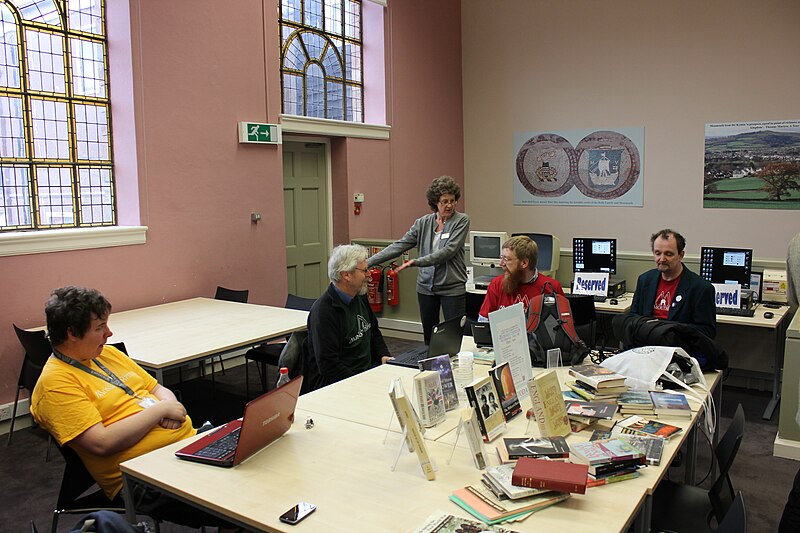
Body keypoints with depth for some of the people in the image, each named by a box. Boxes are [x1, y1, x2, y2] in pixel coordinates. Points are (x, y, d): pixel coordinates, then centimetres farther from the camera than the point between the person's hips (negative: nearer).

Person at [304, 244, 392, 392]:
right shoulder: (323, 311, -19)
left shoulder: (360, 297, 10)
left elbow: (374, 332, 26)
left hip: (367, 369, 9)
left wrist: (384, 356, 9)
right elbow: (328, 365, -21)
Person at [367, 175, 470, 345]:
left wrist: (416, 262, -25)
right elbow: (399, 246, 0)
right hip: (426, 287, 4)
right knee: (429, 337, 12)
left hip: (452, 288, -3)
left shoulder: (461, 221, -5)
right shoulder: (423, 223, 5)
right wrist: (368, 262, -8)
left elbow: (449, 251, -17)